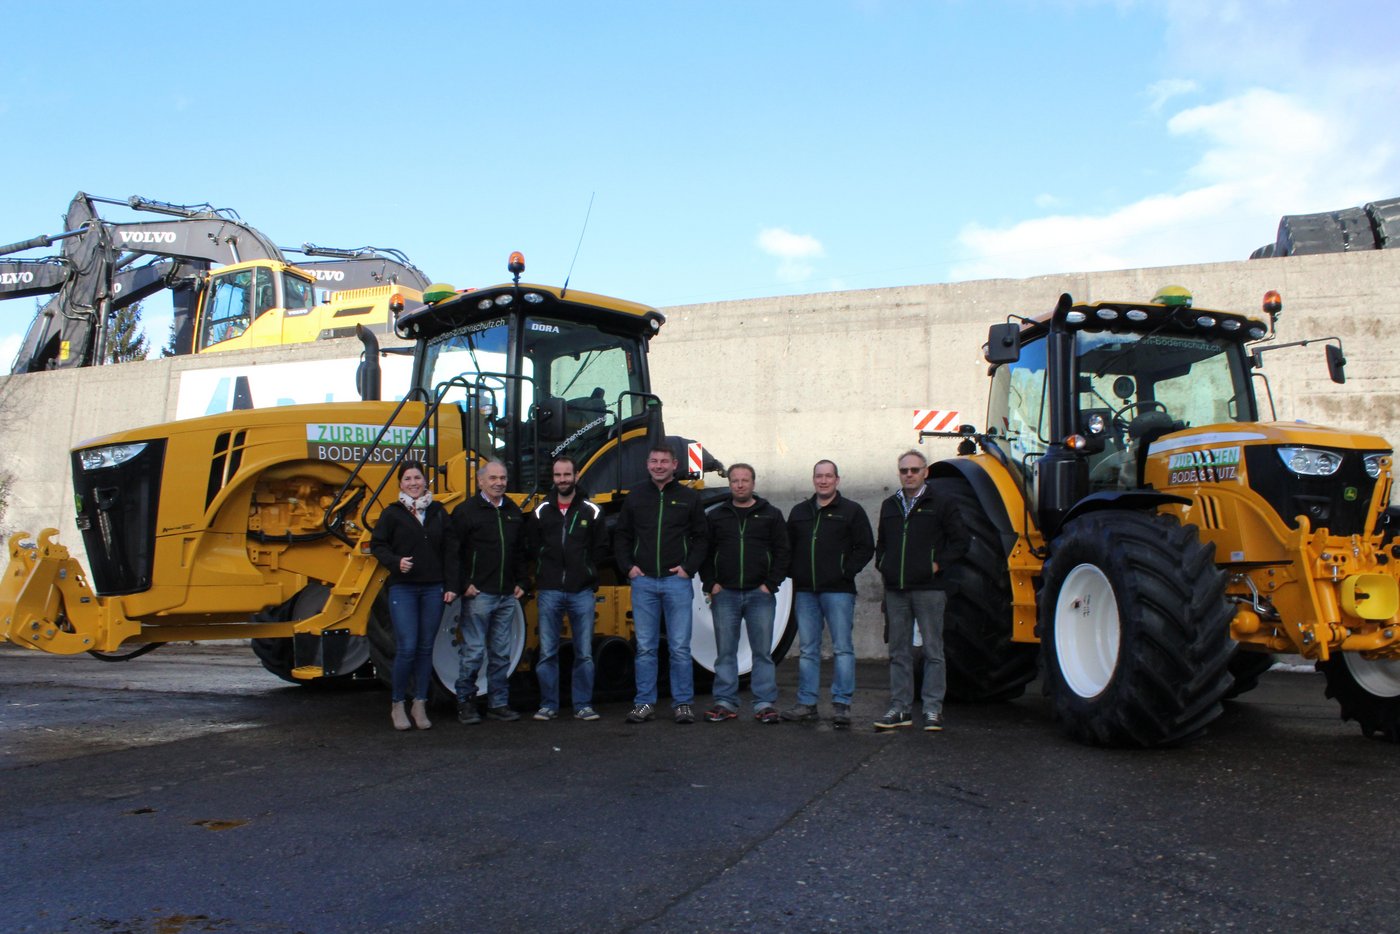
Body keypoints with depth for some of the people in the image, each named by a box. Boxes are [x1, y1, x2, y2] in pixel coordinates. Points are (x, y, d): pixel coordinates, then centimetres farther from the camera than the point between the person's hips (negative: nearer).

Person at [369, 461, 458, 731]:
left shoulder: (438, 512, 9)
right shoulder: (392, 513, 1)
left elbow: (450, 549, 9)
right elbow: (377, 544, 2)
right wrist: (395, 562, -16)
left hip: (433, 588, 3)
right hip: (403, 589, -3)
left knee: (426, 648, 7)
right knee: (407, 648, -9)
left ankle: (420, 705, 17)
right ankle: (397, 704, 8)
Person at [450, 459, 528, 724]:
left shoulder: (513, 511, 14)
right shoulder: (466, 511, -4)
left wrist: (520, 583, 11)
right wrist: (464, 585, -13)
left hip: (507, 596, 6)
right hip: (478, 594, -5)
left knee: (501, 653, 10)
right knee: (473, 652, -2)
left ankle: (498, 704, 17)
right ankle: (465, 703, 10)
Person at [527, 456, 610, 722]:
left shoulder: (591, 511, 4)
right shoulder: (541, 511, 7)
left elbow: (601, 548, 10)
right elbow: (532, 546, 14)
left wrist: (586, 570, 2)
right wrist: (545, 572, 5)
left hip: (582, 591, -1)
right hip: (549, 591, 1)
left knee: (584, 653, 3)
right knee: (547, 652, 3)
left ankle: (583, 705, 12)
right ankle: (548, 705, 13)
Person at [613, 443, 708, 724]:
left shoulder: (689, 497, 6)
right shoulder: (636, 496, 10)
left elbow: (701, 538, 6)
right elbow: (621, 536, 14)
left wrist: (689, 568, -6)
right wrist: (628, 567, 1)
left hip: (677, 581, -2)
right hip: (643, 582, 2)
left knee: (680, 648, 0)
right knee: (645, 647, 6)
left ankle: (683, 704, 10)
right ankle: (644, 703, 14)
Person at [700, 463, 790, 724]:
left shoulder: (771, 515, 8)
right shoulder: (715, 517, 12)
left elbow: (782, 553, 3)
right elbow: (704, 553, 10)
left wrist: (770, 584, -6)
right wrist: (711, 584, -1)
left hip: (760, 594, -1)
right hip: (725, 594, 1)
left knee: (763, 651, 1)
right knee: (725, 652, 4)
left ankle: (765, 704, 6)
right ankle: (725, 703, 10)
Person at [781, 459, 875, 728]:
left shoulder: (852, 511, 2)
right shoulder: (799, 512, 16)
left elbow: (866, 548, -2)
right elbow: (787, 547, 20)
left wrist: (846, 572, -11)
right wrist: (794, 573, 6)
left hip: (838, 591, -4)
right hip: (805, 592, 5)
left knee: (842, 648, -3)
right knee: (808, 649, 8)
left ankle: (841, 704, 1)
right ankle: (806, 703, 14)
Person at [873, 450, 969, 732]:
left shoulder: (940, 505, -1)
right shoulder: (889, 506, 15)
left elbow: (962, 541, -2)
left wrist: (938, 564, -10)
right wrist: (882, 563, 9)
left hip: (928, 589, -5)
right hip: (895, 590, 5)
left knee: (933, 651, -1)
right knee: (899, 652, 9)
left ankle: (933, 709, 5)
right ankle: (900, 708, 15)